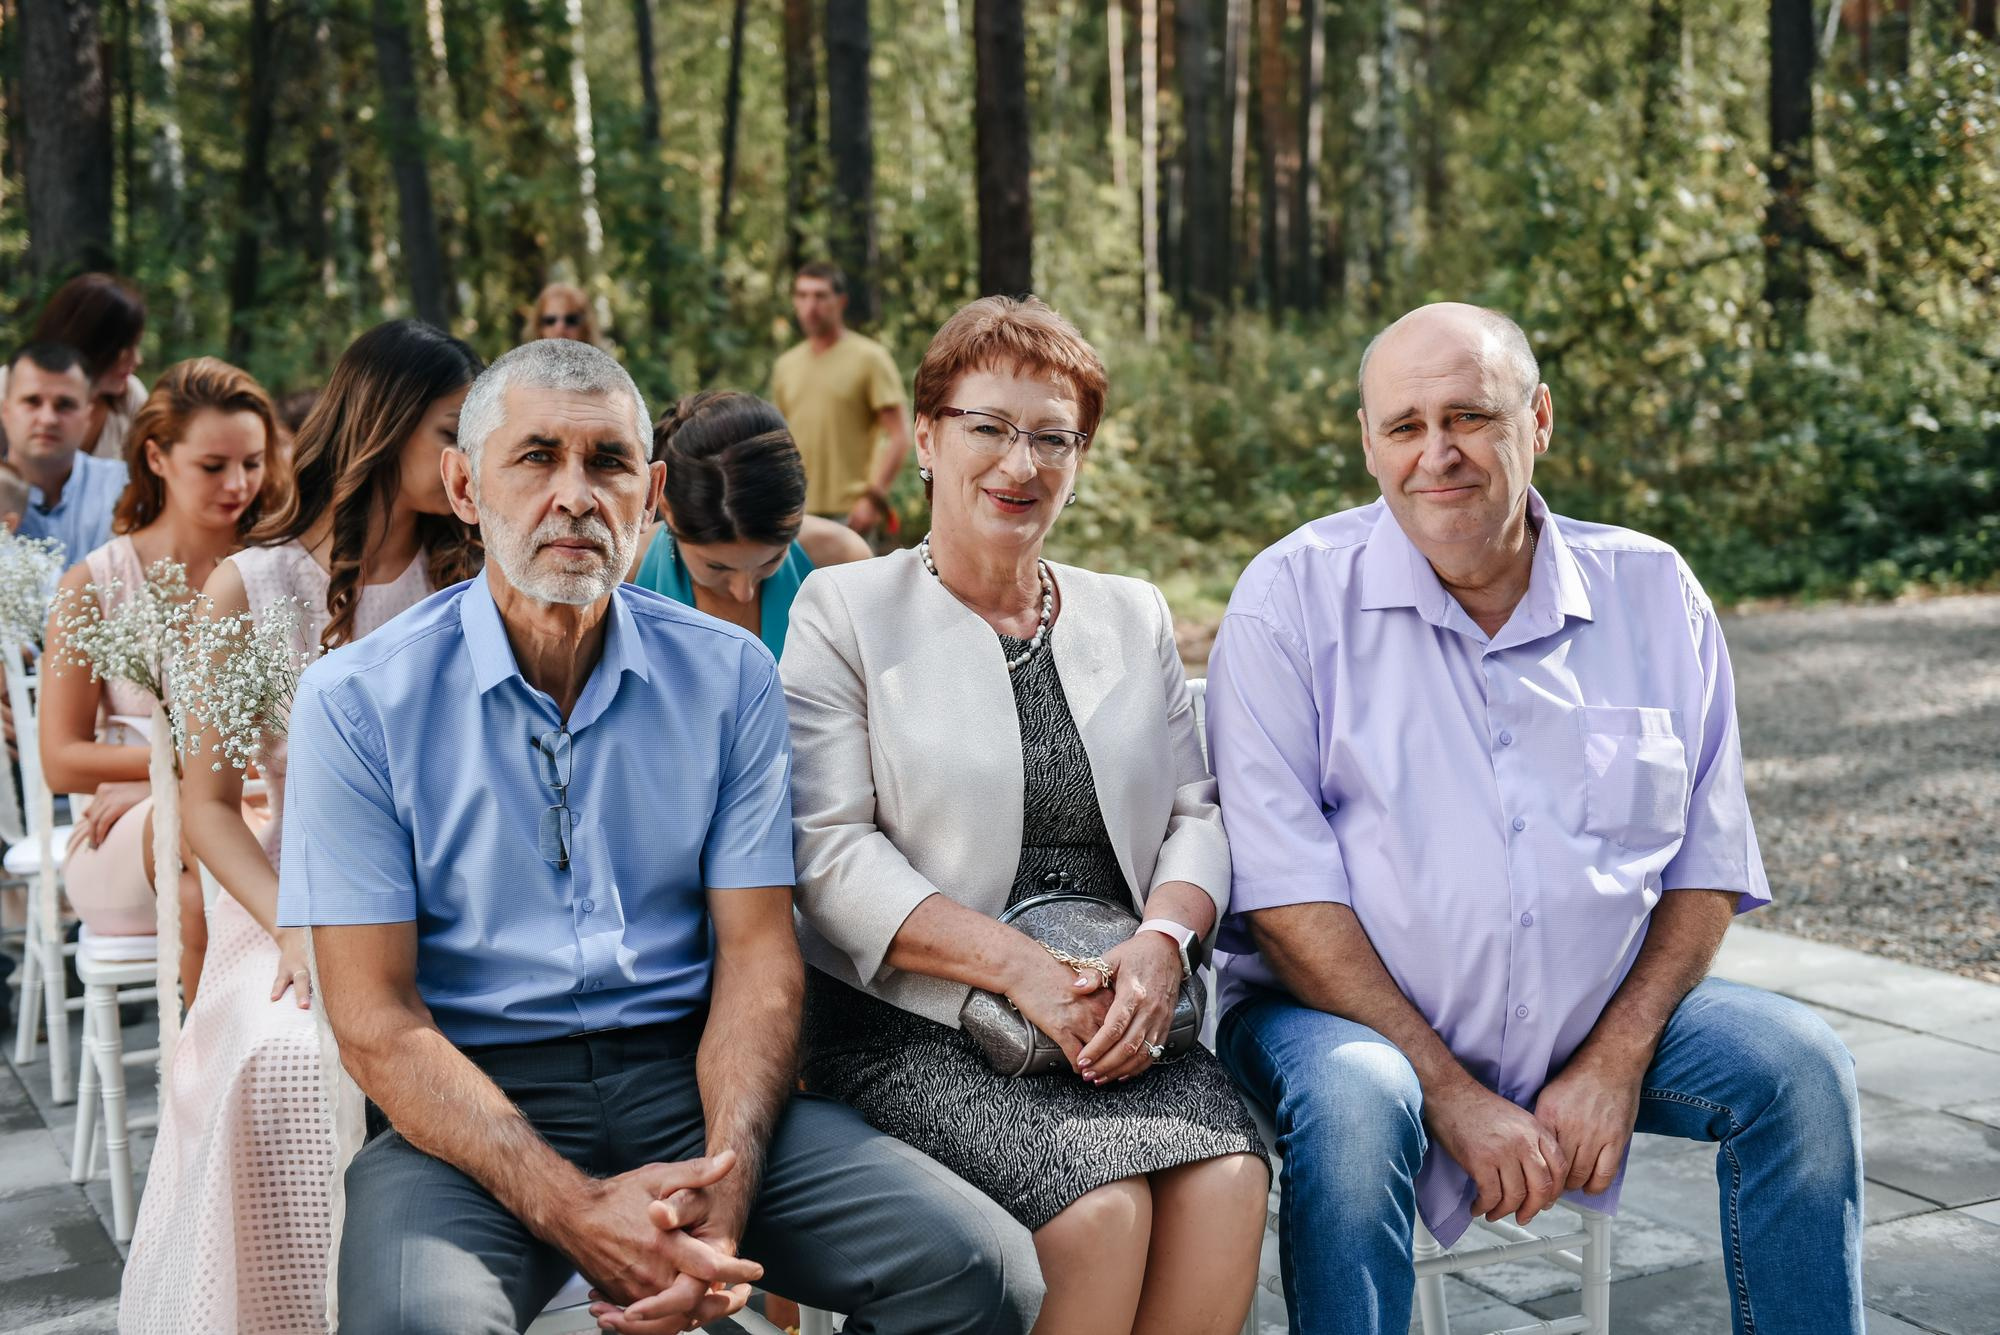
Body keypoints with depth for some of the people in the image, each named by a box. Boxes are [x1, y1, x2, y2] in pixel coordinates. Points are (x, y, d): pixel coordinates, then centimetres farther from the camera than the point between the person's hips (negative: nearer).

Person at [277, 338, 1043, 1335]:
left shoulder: (729, 675, 7)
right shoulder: (357, 701, -2)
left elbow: (756, 951, 2)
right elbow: (375, 1021, -7)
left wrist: (724, 1187, -17)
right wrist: (572, 1210, -20)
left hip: (685, 1075, 3)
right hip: (475, 1097, -2)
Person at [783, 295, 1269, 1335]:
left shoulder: (1134, 616, 18)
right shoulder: (844, 610, 4)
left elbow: (1196, 816, 12)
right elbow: (830, 853, -6)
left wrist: (1163, 939, -11)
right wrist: (1018, 965, -17)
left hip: (1114, 1011, 4)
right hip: (919, 1019, -3)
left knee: (1227, 1178, -26)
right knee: (1102, 1205, -28)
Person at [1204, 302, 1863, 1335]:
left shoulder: (1653, 594, 3)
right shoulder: (1295, 598, -8)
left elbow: (1708, 868, 4)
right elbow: (1286, 891, -14)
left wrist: (1616, 1060, -10)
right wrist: (1452, 1092, -19)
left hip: (1603, 1017, 4)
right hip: (1352, 1015, -3)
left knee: (1800, 1066, -15)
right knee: (1350, 1104, -33)